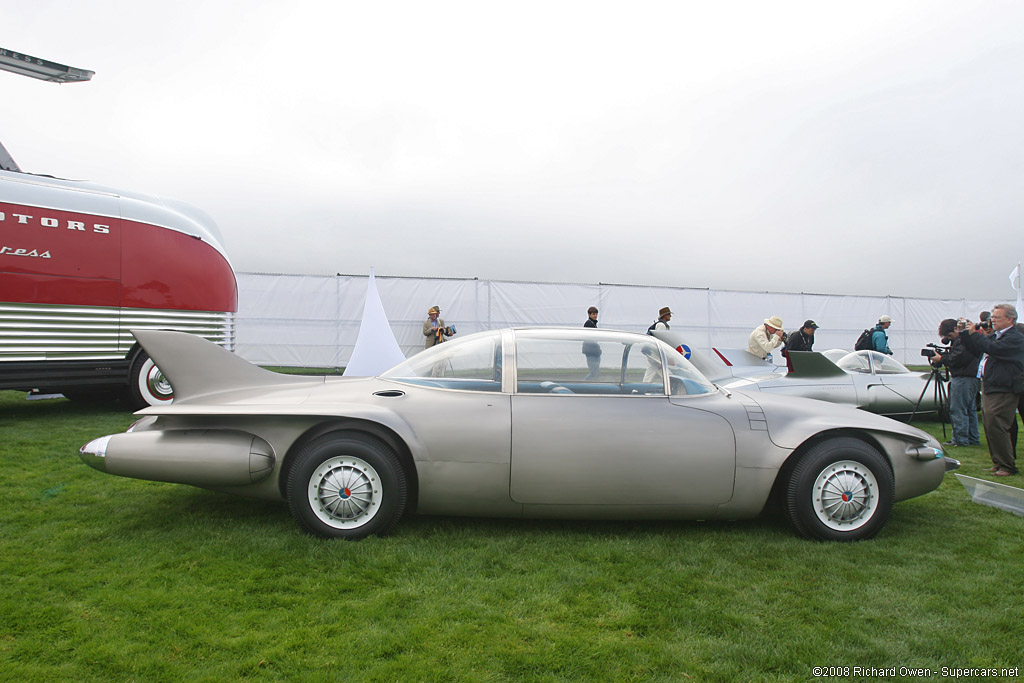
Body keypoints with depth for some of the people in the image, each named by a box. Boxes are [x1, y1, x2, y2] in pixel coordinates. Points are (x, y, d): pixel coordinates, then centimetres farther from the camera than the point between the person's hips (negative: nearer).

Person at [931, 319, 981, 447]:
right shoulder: (960, 339, 17)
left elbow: (958, 358, -22)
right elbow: (954, 356, 16)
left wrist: (941, 358, -10)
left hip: (963, 379, -11)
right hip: (972, 378, 11)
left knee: (958, 410, -7)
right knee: (970, 409, 15)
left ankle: (960, 439, -4)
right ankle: (973, 439, 22)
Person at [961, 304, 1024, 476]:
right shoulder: (994, 335, 16)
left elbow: (993, 348, -25)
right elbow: (976, 350, 20)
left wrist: (973, 334, -15)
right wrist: (967, 333, 7)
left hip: (1003, 391, -9)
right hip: (989, 389, 9)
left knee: (995, 426, -12)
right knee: (990, 427, 12)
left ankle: (1007, 466, -2)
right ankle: (999, 463, 22)